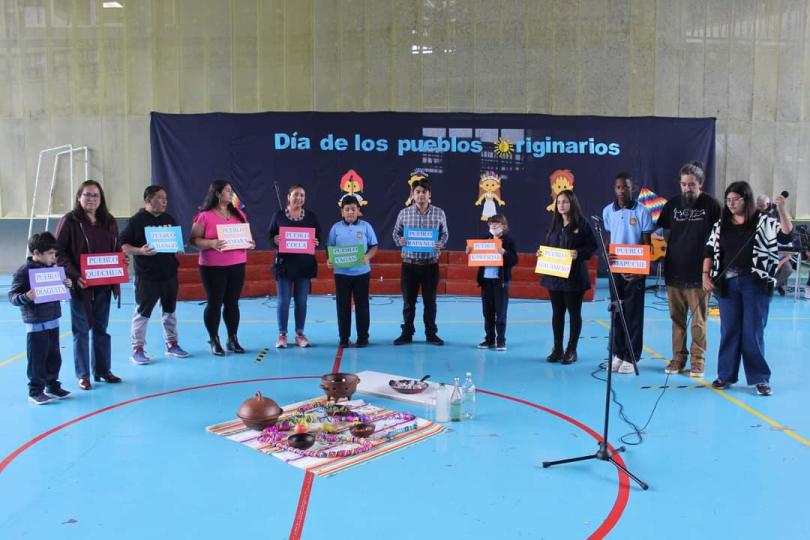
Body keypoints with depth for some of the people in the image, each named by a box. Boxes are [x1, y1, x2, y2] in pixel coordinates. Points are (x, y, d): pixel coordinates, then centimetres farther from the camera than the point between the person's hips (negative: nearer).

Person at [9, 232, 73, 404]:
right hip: (36, 324, -7)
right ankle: (35, 391, 13)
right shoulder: (24, 271, -13)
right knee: (37, 359, 1)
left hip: (53, 320, 7)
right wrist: (26, 297, -33)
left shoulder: (51, 268, 9)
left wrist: (67, 285, 1)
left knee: (54, 357, 14)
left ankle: (52, 386, 28)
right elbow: (12, 296, -14)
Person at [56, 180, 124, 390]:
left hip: (103, 284, 5)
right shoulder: (69, 221, -6)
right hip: (80, 284, -4)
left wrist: (122, 259, -3)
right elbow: (59, 253, -9)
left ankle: (102, 370, 22)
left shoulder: (109, 221, 9)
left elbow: (116, 249, 19)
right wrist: (74, 275, -20)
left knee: (101, 328, 12)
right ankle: (83, 375, 13)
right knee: (81, 330, 4)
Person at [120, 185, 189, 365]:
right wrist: (139, 251, -24)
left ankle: (172, 343, 25)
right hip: (147, 276, -6)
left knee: (170, 310, 14)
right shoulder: (137, 221, -7)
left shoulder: (169, 219, 10)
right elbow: (123, 245, -9)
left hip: (169, 274, 6)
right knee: (142, 312, 0)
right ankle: (137, 349, 8)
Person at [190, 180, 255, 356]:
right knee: (215, 303, 1)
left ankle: (232, 339, 17)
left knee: (232, 303, 8)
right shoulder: (205, 216, -5)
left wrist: (250, 243, -3)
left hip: (237, 266, 5)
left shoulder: (239, 214, 11)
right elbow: (194, 240, -8)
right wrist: (211, 243, -24)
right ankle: (214, 341, 12)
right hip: (213, 267, -4)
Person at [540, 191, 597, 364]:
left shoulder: (582, 224, -6)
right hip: (554, 276, 6)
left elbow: (592, 246, -9)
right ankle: (557, 349, 18)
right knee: (557, 312, 10)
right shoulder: (555, 224, 11)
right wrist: (541, 253, -1)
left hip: (574, 276, -5)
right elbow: (548, 246, 18)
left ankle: (571, 350, 13)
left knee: (574, 312, 5)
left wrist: (579, 253, -25)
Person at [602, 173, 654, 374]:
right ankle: (618, 353, 18)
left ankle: (631, 357, 8)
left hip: (635, 269, -3)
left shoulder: (642, 212, -6)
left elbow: (647, 244, -4)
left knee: (633, 313, 1)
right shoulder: (608, 211, 4)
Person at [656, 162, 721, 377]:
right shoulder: (672, 204, 6)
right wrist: (664, 249, 3)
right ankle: (678, 357, 21)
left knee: (698, 320, 3)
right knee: (677, 318, 11)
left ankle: (697, 359, 14)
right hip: (674, 272, 4)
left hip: (699, 273, -3)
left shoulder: (710, 204, -4)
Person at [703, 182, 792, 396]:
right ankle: (726, 375, 19)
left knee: (753, 332, 0)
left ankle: (760, 378, 10)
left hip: (755, 284, -3)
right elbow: (709, 251, 11)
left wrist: (782, 209, -21)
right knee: (729, 330, 9)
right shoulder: (720, 225, 10)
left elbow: (786, 235, -11)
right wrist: (706, 275, -1)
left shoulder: (763, 222, 1)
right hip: (727, 284, 3)